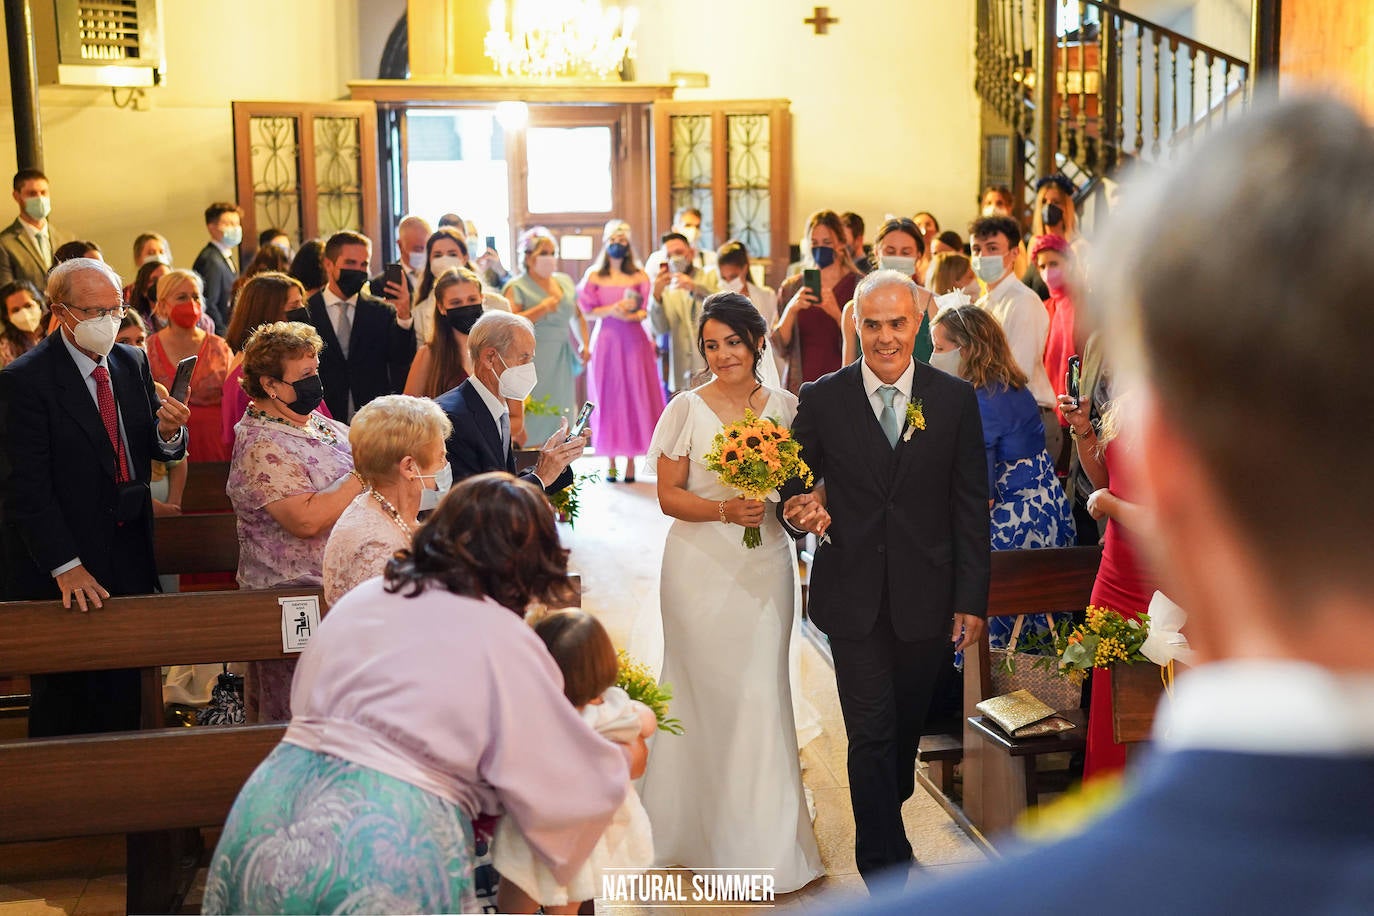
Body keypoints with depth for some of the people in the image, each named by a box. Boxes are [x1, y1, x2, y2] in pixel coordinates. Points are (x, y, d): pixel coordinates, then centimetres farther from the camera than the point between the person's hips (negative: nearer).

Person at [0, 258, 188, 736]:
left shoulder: (132, 363, 7)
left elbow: (153, 449, 13)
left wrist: (169, 432, -12)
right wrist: (65, 567, -21)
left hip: (128, 561, 6)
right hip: (60, 575, -5)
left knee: (123, 700, 11)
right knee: (63, 704, 6)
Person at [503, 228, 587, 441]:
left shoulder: (565, 281, 15)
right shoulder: (517, 287, -4)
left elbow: (577, 315, 24)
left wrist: (584, 344, 11)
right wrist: (542, 308, -18)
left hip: (562, 360, 6)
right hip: (532, 361, -6)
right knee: (535, 422, -11)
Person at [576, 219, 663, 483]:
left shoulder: (639, 276, 6)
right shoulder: (594, 275, 6)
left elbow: (648, 310, 4)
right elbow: (588, 311, 2)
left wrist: (634, 314, -16)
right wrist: (611, 311, -14)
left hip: (634, 342, 0)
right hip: (606, 341, 0)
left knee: (635, 398, -2)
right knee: (607, 399, 0)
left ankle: (631, 460, 5)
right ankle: (610, 461, 6)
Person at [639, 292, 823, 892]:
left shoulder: (786, 409, 5)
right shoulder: (687, 409, -2)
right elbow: (669, 495, -2)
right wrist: (725, 510, -17)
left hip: (766, 566, 2)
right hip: (701, 567, -2)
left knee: (761, 693, 1)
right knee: (706, 694, 4)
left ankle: (765, 840, 15)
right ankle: (705, 829, 19)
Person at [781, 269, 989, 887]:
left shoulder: (955, 400, 0)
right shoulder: (822, 398, -1)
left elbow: (970, 506, 1)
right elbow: (795, 483, 8)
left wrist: (972, 599, -2)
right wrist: (803, 507, -16)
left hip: (927, 597, 1)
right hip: (853, 596, -1)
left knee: (906, 725, 16)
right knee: (871, 733, -2)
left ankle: (886, 812, 43)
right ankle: (887, 866, 9)